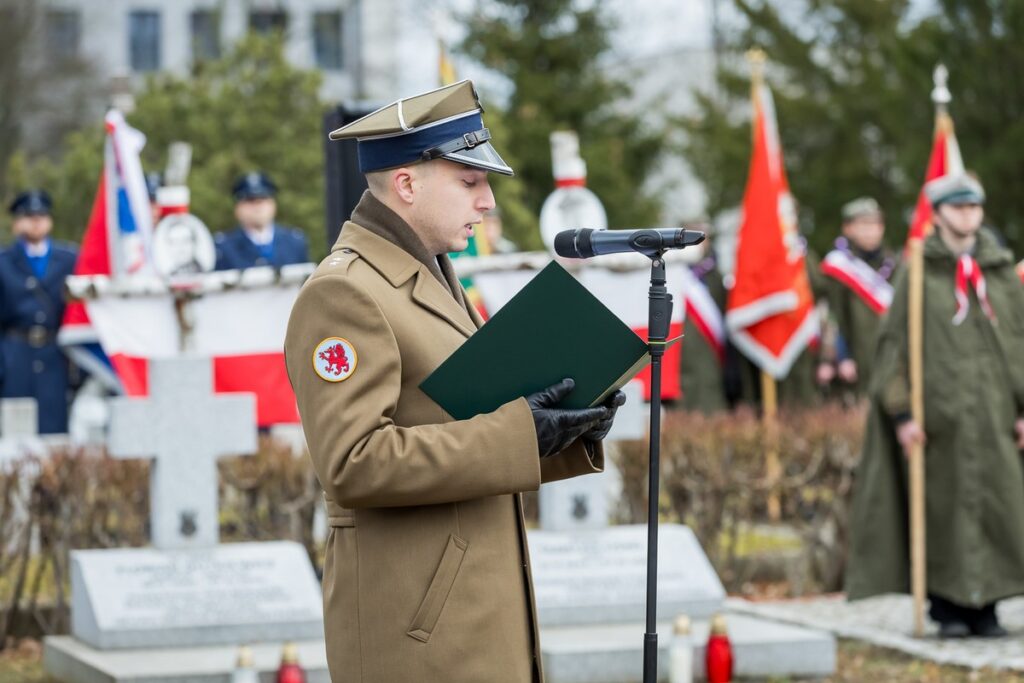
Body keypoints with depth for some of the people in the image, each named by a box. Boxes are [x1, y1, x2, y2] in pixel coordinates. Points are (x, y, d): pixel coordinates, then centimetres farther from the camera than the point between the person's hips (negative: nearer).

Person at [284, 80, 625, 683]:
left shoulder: (433, 278, 18)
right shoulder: (342, 294, -13)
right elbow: (353, 464, -22)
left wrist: (568, 431, 2)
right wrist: (519, 434, -22)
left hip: (478, 610, 9)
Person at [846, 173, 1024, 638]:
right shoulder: (918, 275, 3)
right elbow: (894, 344, 1)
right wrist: (901, 413, -7)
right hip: (941, 415, -2)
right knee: (943, 505, -1)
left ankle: (986, 605, 4)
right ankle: (948, 606, 6)